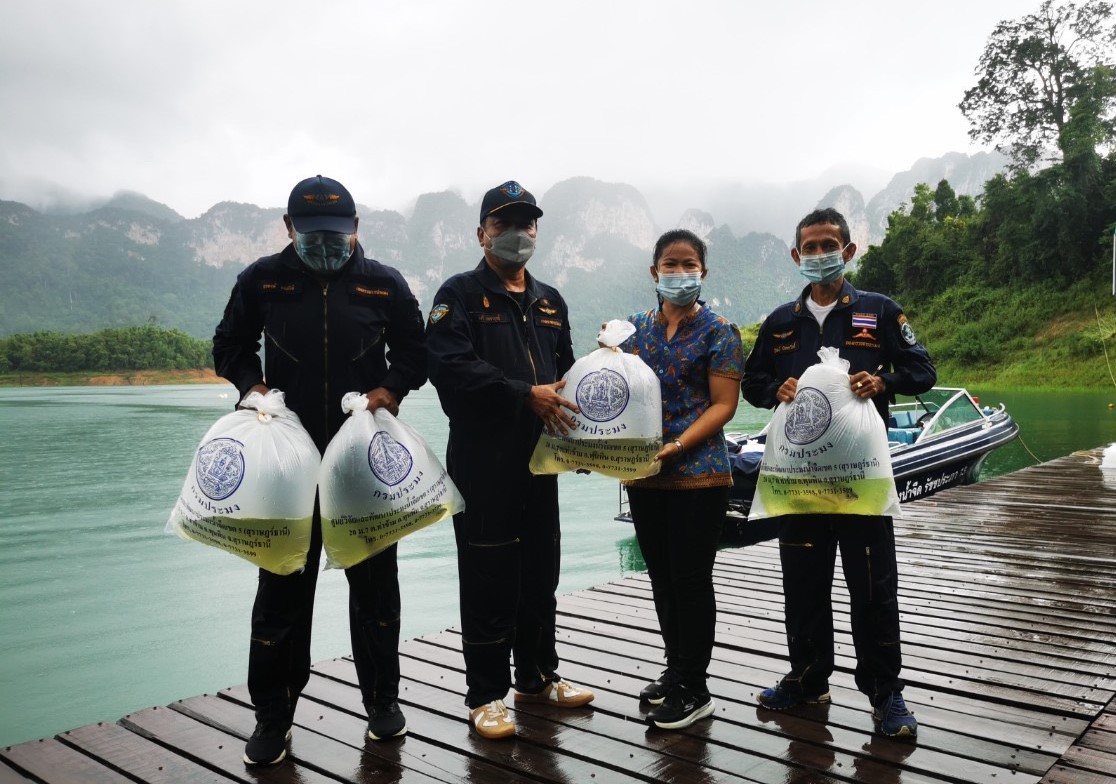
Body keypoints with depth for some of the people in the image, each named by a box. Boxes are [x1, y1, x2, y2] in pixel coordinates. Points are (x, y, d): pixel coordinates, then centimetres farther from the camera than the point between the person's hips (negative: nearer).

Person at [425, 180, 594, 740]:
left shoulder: (550, 302, 18)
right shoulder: (460, 294, -3)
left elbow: (566, 369, 23)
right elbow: (450, 366, -18)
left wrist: (565, 398, 0)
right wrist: (526, 395, -23)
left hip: (539, 459, 6)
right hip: (482, 461, -6)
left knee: (541, 572, 15)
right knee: (488, 577, 0)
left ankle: (538, 676, 31)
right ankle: (486, 694, 15)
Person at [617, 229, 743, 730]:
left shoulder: (719, 331, -4)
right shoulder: (637, 327, 11)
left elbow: (723, 405, -10)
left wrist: (678, 446, -20)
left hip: (698, 474, -5)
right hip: (644, 475, 5)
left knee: (691, 579, 1)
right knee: (661, 576, 15)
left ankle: (694, 688, 15)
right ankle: (675, 667, 32)